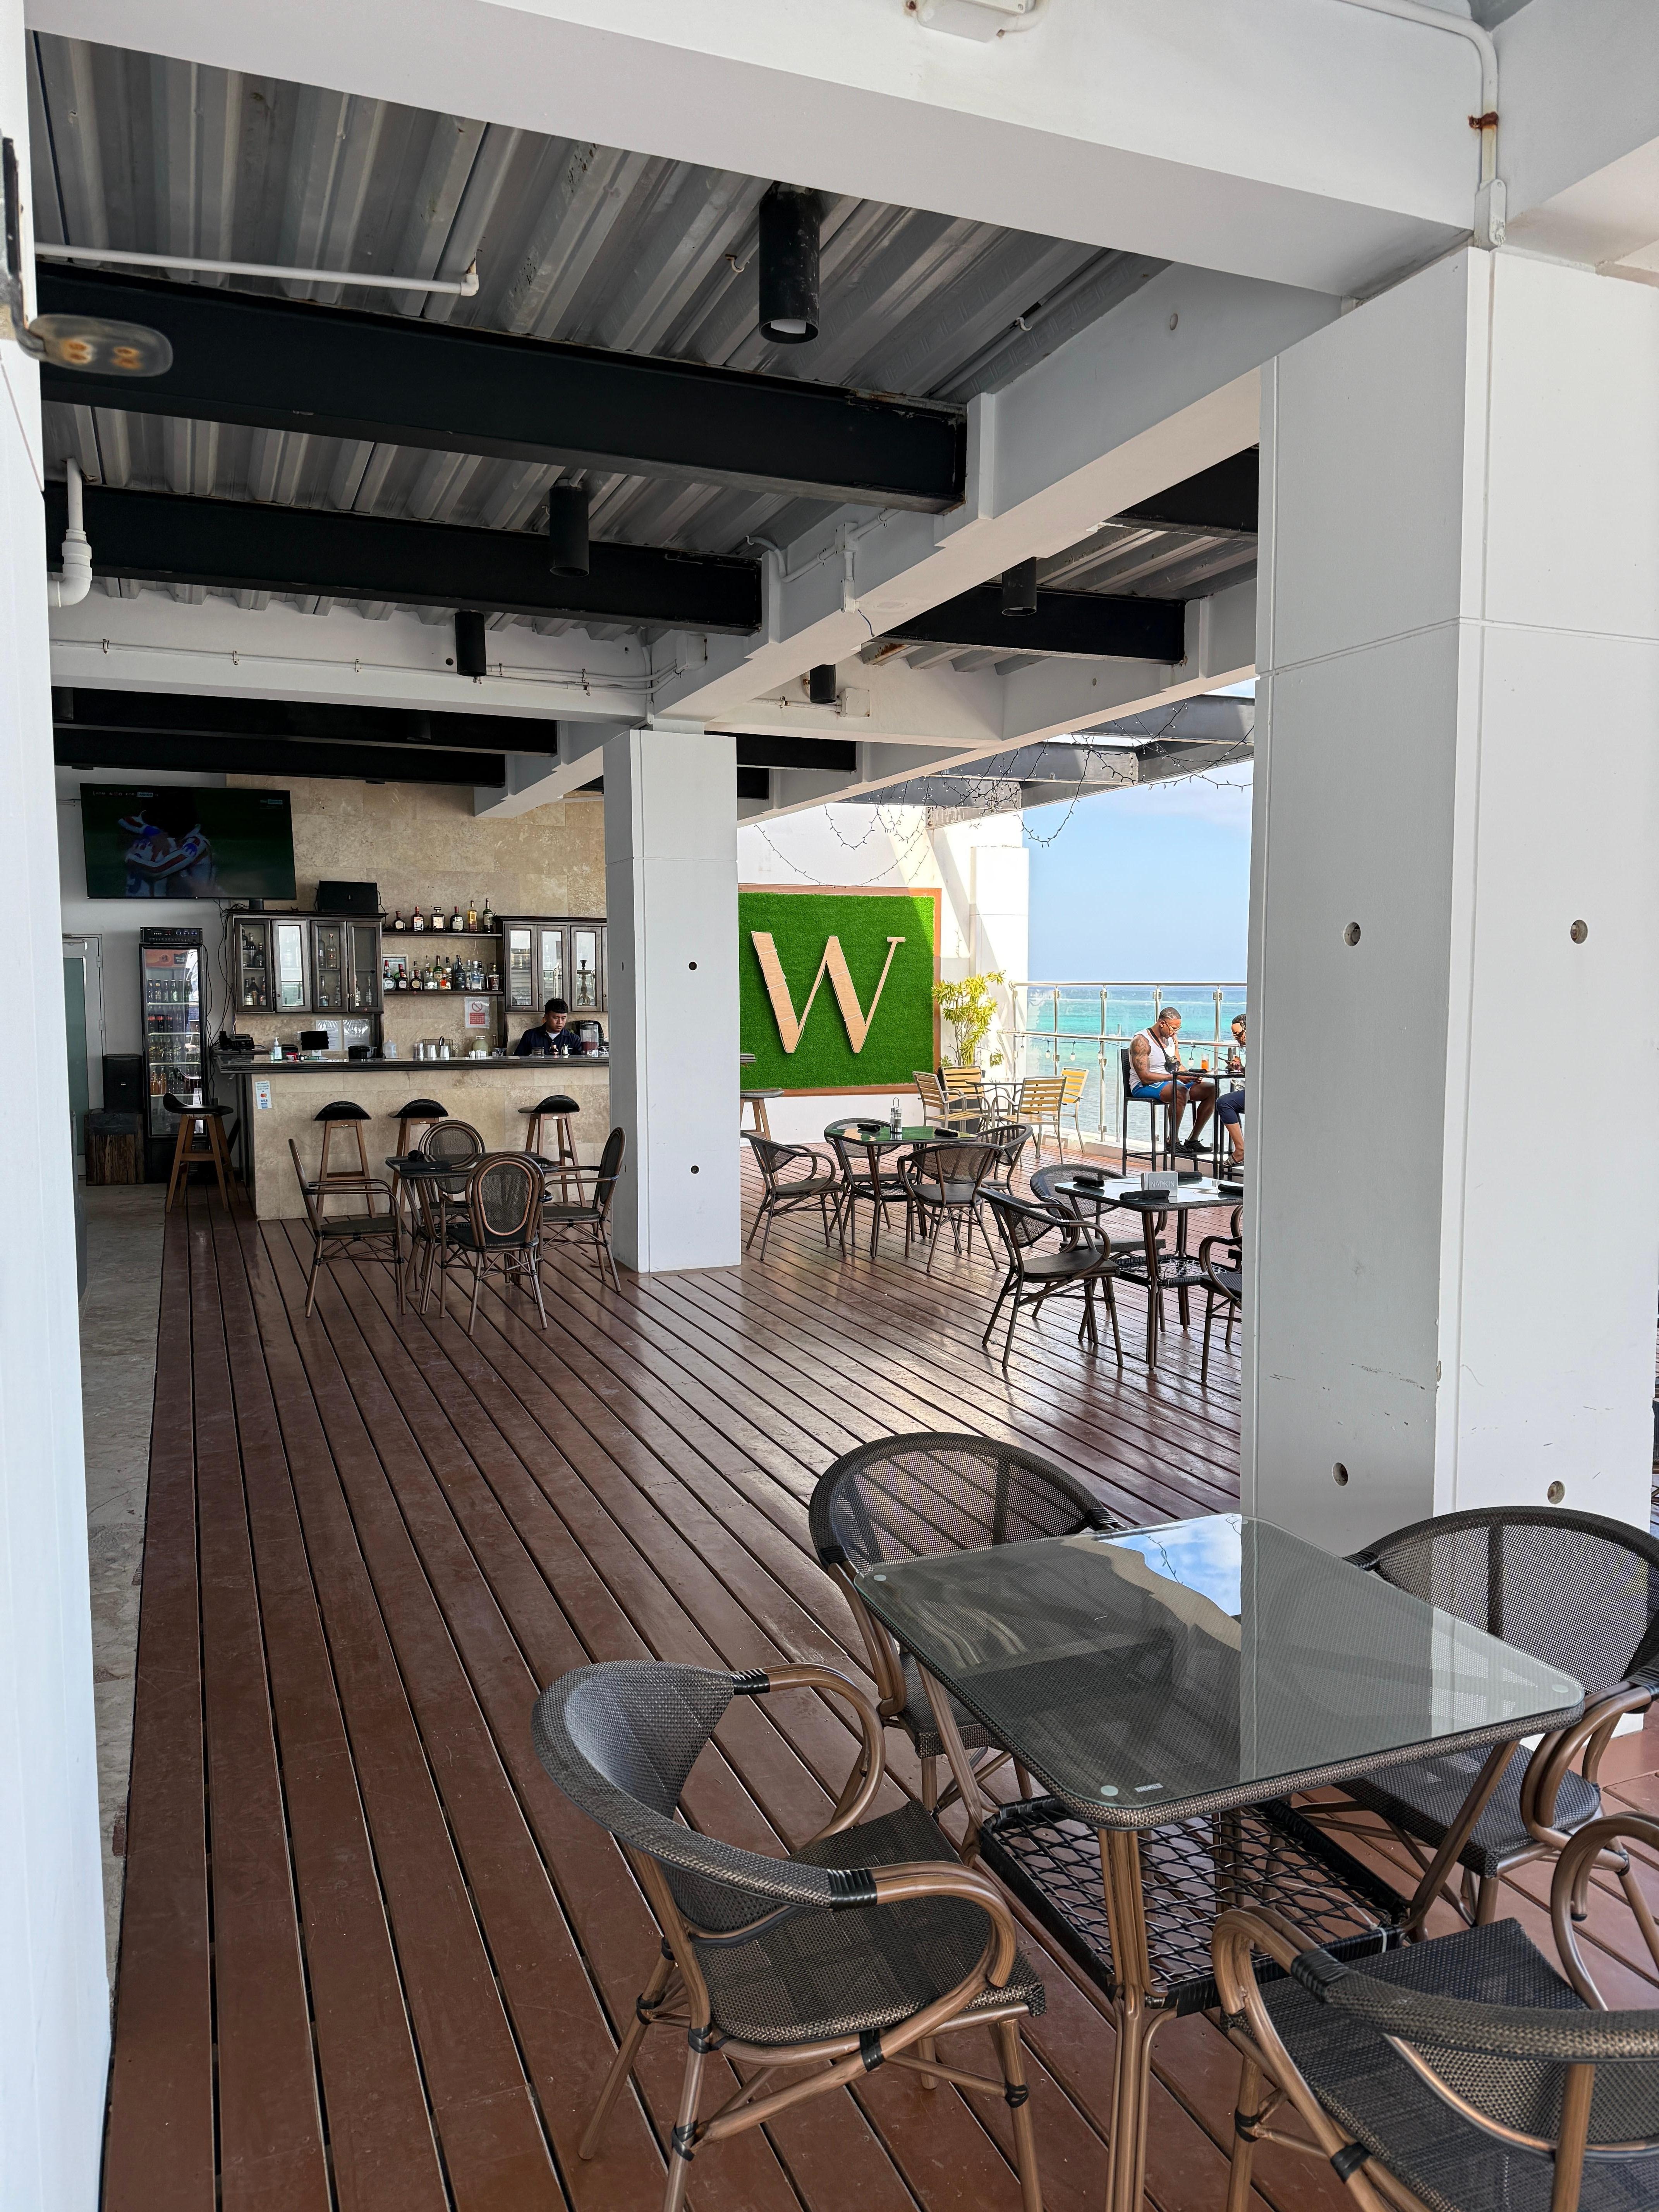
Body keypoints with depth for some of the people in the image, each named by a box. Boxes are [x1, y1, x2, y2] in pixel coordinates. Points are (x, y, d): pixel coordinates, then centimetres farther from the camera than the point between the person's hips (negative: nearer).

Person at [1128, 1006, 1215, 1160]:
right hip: (1144, 1088, -9)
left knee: (1212, 1090, -7)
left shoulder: (1171, 1038, 11)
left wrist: (1191, 1076, -7)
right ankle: (1174, 1142, -25)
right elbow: (1145, 1077, -22)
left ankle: (1193, 1140, -4)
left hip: (1171, 1083, 9)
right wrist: (1176, 1077, -24)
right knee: (1181, 1092, -38)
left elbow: (1179, 1067, 16)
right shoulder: (1141, 1041, -16)